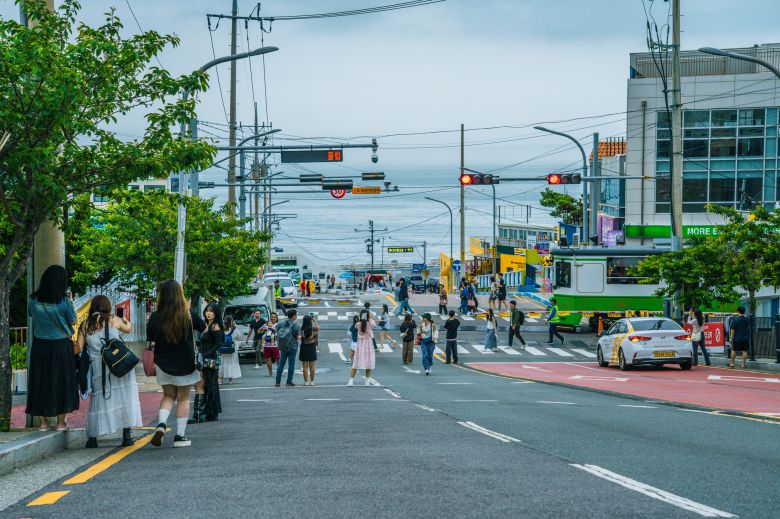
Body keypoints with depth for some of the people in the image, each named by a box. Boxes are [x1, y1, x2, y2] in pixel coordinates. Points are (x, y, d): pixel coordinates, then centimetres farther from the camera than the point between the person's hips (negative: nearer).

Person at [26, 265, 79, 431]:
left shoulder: (34, 300, -8)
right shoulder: (64, 302, -17)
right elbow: (73, 322, -4)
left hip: (40, 344, 2)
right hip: (61, 345, -2)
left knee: (40, 380, 12)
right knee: (61, 380, 10)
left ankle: (43, 421, 14)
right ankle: (61, 422, 14)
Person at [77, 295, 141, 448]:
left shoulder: (85, 325, 9)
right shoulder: (113, 320, 6)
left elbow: (79, 348, 6)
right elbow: (128, 329, 25)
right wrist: (126, 321, 45)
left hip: (97, 368, 2)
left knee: (98, 401, 11)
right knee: (124, 399, 6)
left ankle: (92, 438, 8)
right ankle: (126, 435, 3)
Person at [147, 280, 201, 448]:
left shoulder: (155, 317, -9)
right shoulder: (188, 316, -11)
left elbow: (150, 340, -3)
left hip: (164, 364, 1)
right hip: (185, 364, -1)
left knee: (168, 396, 19)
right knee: (183, 398, 10)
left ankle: (161, 423, -6)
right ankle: (180, 436, 9)